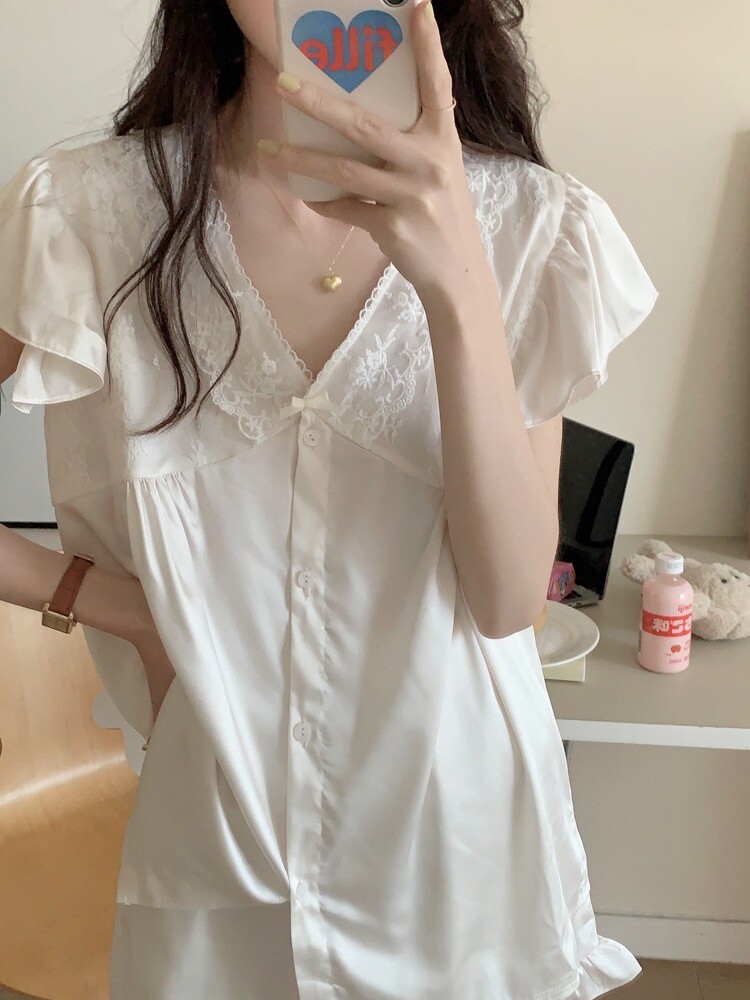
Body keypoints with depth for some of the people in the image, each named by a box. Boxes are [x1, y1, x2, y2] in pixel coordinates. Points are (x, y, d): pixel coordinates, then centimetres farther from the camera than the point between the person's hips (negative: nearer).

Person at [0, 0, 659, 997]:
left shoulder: (536, 228, -9)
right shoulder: (83, 212, -12)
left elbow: (509, 597, -17)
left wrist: (457, 284, -27)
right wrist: (108, 599, -10)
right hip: (212, 833, 0)